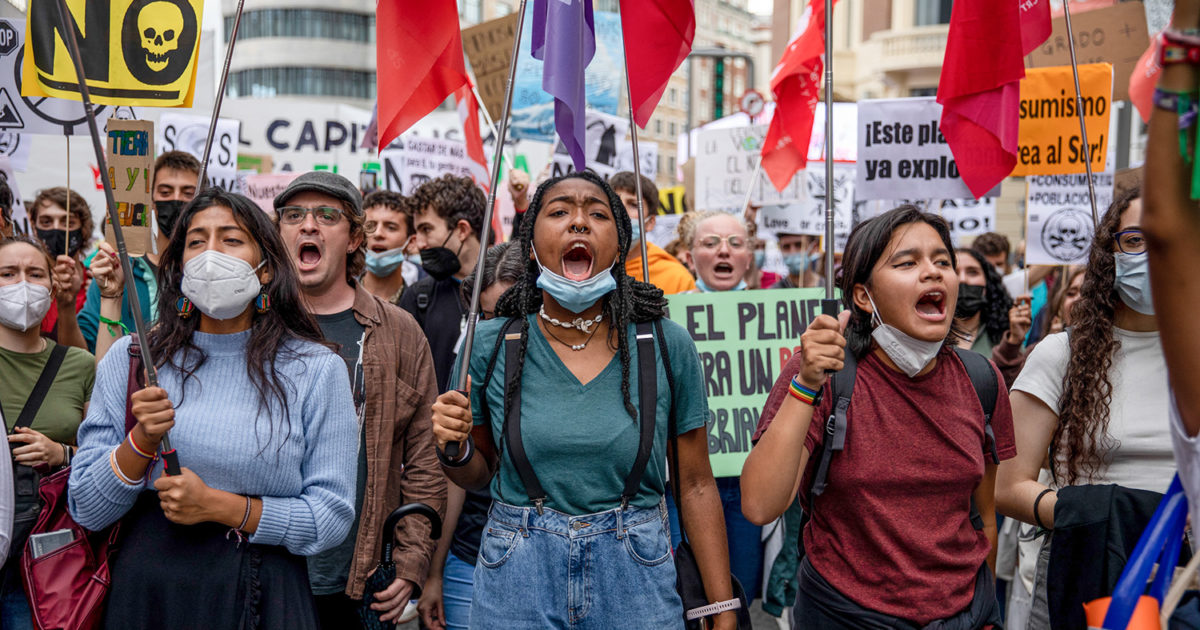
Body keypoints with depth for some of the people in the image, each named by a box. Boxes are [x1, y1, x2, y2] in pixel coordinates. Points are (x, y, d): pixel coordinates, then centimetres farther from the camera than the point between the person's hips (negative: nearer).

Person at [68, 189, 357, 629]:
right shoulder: (129, 359, 1)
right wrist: (141, 441, -16)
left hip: (261, 594, -1)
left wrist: (218, 506, -17)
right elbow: (86, 511, 1)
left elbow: (333, 517, -8)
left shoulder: (316, 371, -4)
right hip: (147, 590, 2)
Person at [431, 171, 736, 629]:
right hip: (515, 586, 1)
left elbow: (695, 485, -1)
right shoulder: (491, 345, -5)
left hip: (634, 581, 0)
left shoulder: (667, 346, -6)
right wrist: (454, 449, -14)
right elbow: (480, 473, 8)